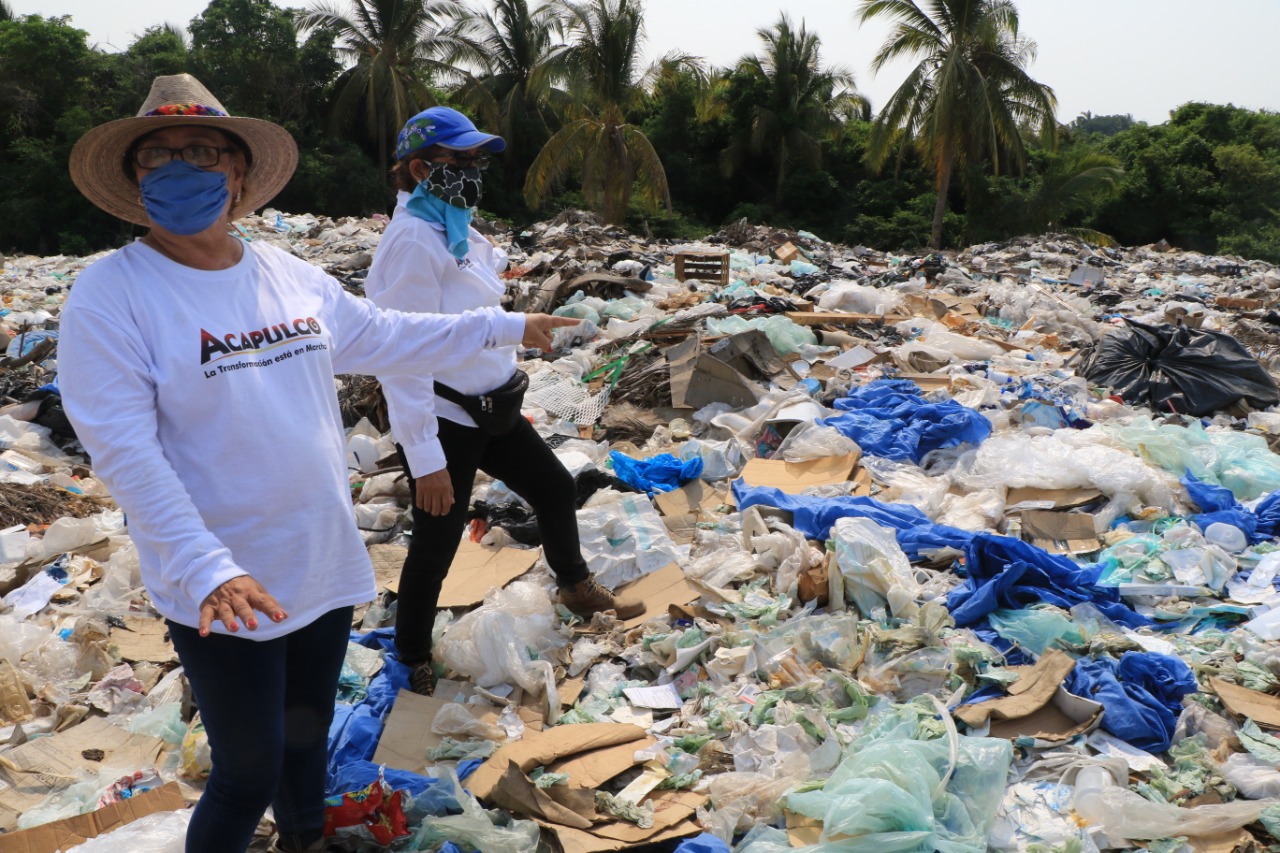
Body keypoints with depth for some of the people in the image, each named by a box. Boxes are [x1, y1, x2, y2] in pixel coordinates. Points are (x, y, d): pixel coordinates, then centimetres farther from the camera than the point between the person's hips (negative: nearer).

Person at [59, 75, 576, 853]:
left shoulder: (289, 276, 2)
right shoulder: (111, 294, -14)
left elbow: (387, 337, 15)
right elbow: (126, 452, -21)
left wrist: (503, 326, 17)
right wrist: (206, 570, -29)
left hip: (327, 569, 6)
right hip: (224, 596, -5)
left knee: (308, 734, 24)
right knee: (249, 771, 6)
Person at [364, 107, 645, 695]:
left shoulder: (456, 226, 7)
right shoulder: (414, 239, -21)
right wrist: (425, 459, -27)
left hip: (488, 404, 9)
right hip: (441, 418, -9)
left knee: (555, 488, 19)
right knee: (437, 541, 5)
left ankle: (575, 586, 44)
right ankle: (412, 657, 28)